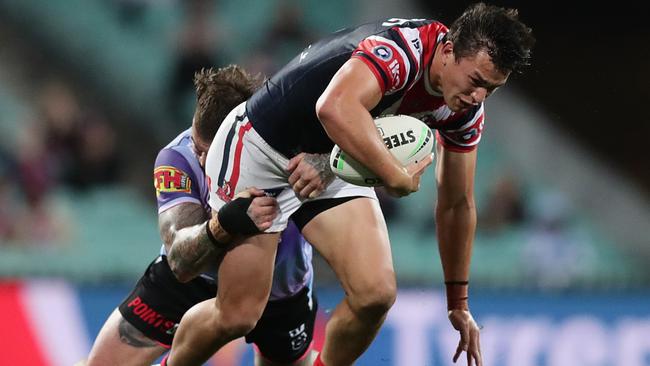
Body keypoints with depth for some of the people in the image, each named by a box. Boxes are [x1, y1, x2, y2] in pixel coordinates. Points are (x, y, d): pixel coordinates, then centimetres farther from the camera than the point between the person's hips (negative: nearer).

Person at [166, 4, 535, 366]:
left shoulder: (467, 109, -7)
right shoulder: (401, 49, -32)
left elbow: (457, 204, 7)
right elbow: (335, 108, -52)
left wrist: (459, 303, 12)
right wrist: (399, 177, -42)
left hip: (336, 167, 7)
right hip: (261, 149, -7)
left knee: (376, 294, -13)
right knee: (237, 316, -5)